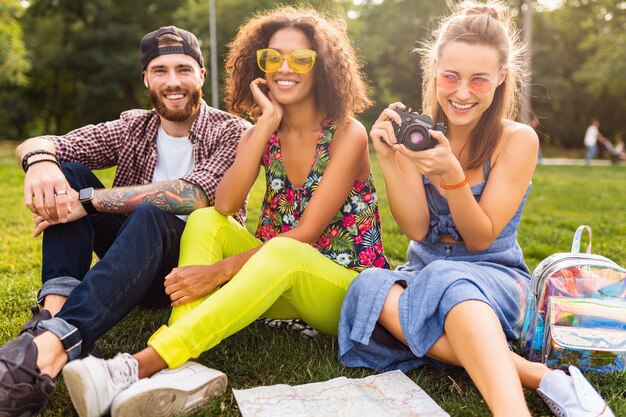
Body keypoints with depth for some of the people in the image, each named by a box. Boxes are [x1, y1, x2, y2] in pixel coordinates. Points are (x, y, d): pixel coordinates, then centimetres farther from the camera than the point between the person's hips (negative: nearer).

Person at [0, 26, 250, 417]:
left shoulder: (231, 132, -7)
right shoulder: (133, 128, 7)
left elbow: (190, 196, -26)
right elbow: (35, 144, -1)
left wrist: (87, 200, -27)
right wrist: (40, 161, -27)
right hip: (136, 261, 5)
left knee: (150, 217, -36)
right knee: (65, 172, -11)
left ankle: (49, 348, -52)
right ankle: (54, 308, -32)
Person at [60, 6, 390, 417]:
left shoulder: (347, 134, -11)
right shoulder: (260, 134, 5)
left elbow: (305, 235, -20)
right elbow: (225, 205, -15)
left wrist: (219, 271, -26)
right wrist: (266, 125, -18)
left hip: (347, 290, -5)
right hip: (279, 279, 5)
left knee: (283, 252, -37)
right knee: (205, 221, -17)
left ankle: (140, 365, -42)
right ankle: (179, 369, -37)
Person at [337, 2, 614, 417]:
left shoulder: (517, 140, -8)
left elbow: (480, 239, -10)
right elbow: (417, 229, -6)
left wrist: (451, 175, -28)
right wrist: (389, 160, -20)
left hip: (494, 278, -3)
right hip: (424, 273, 4)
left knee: (447, 281, -38)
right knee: (369, 285, -31)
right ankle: (537, 375, -35)